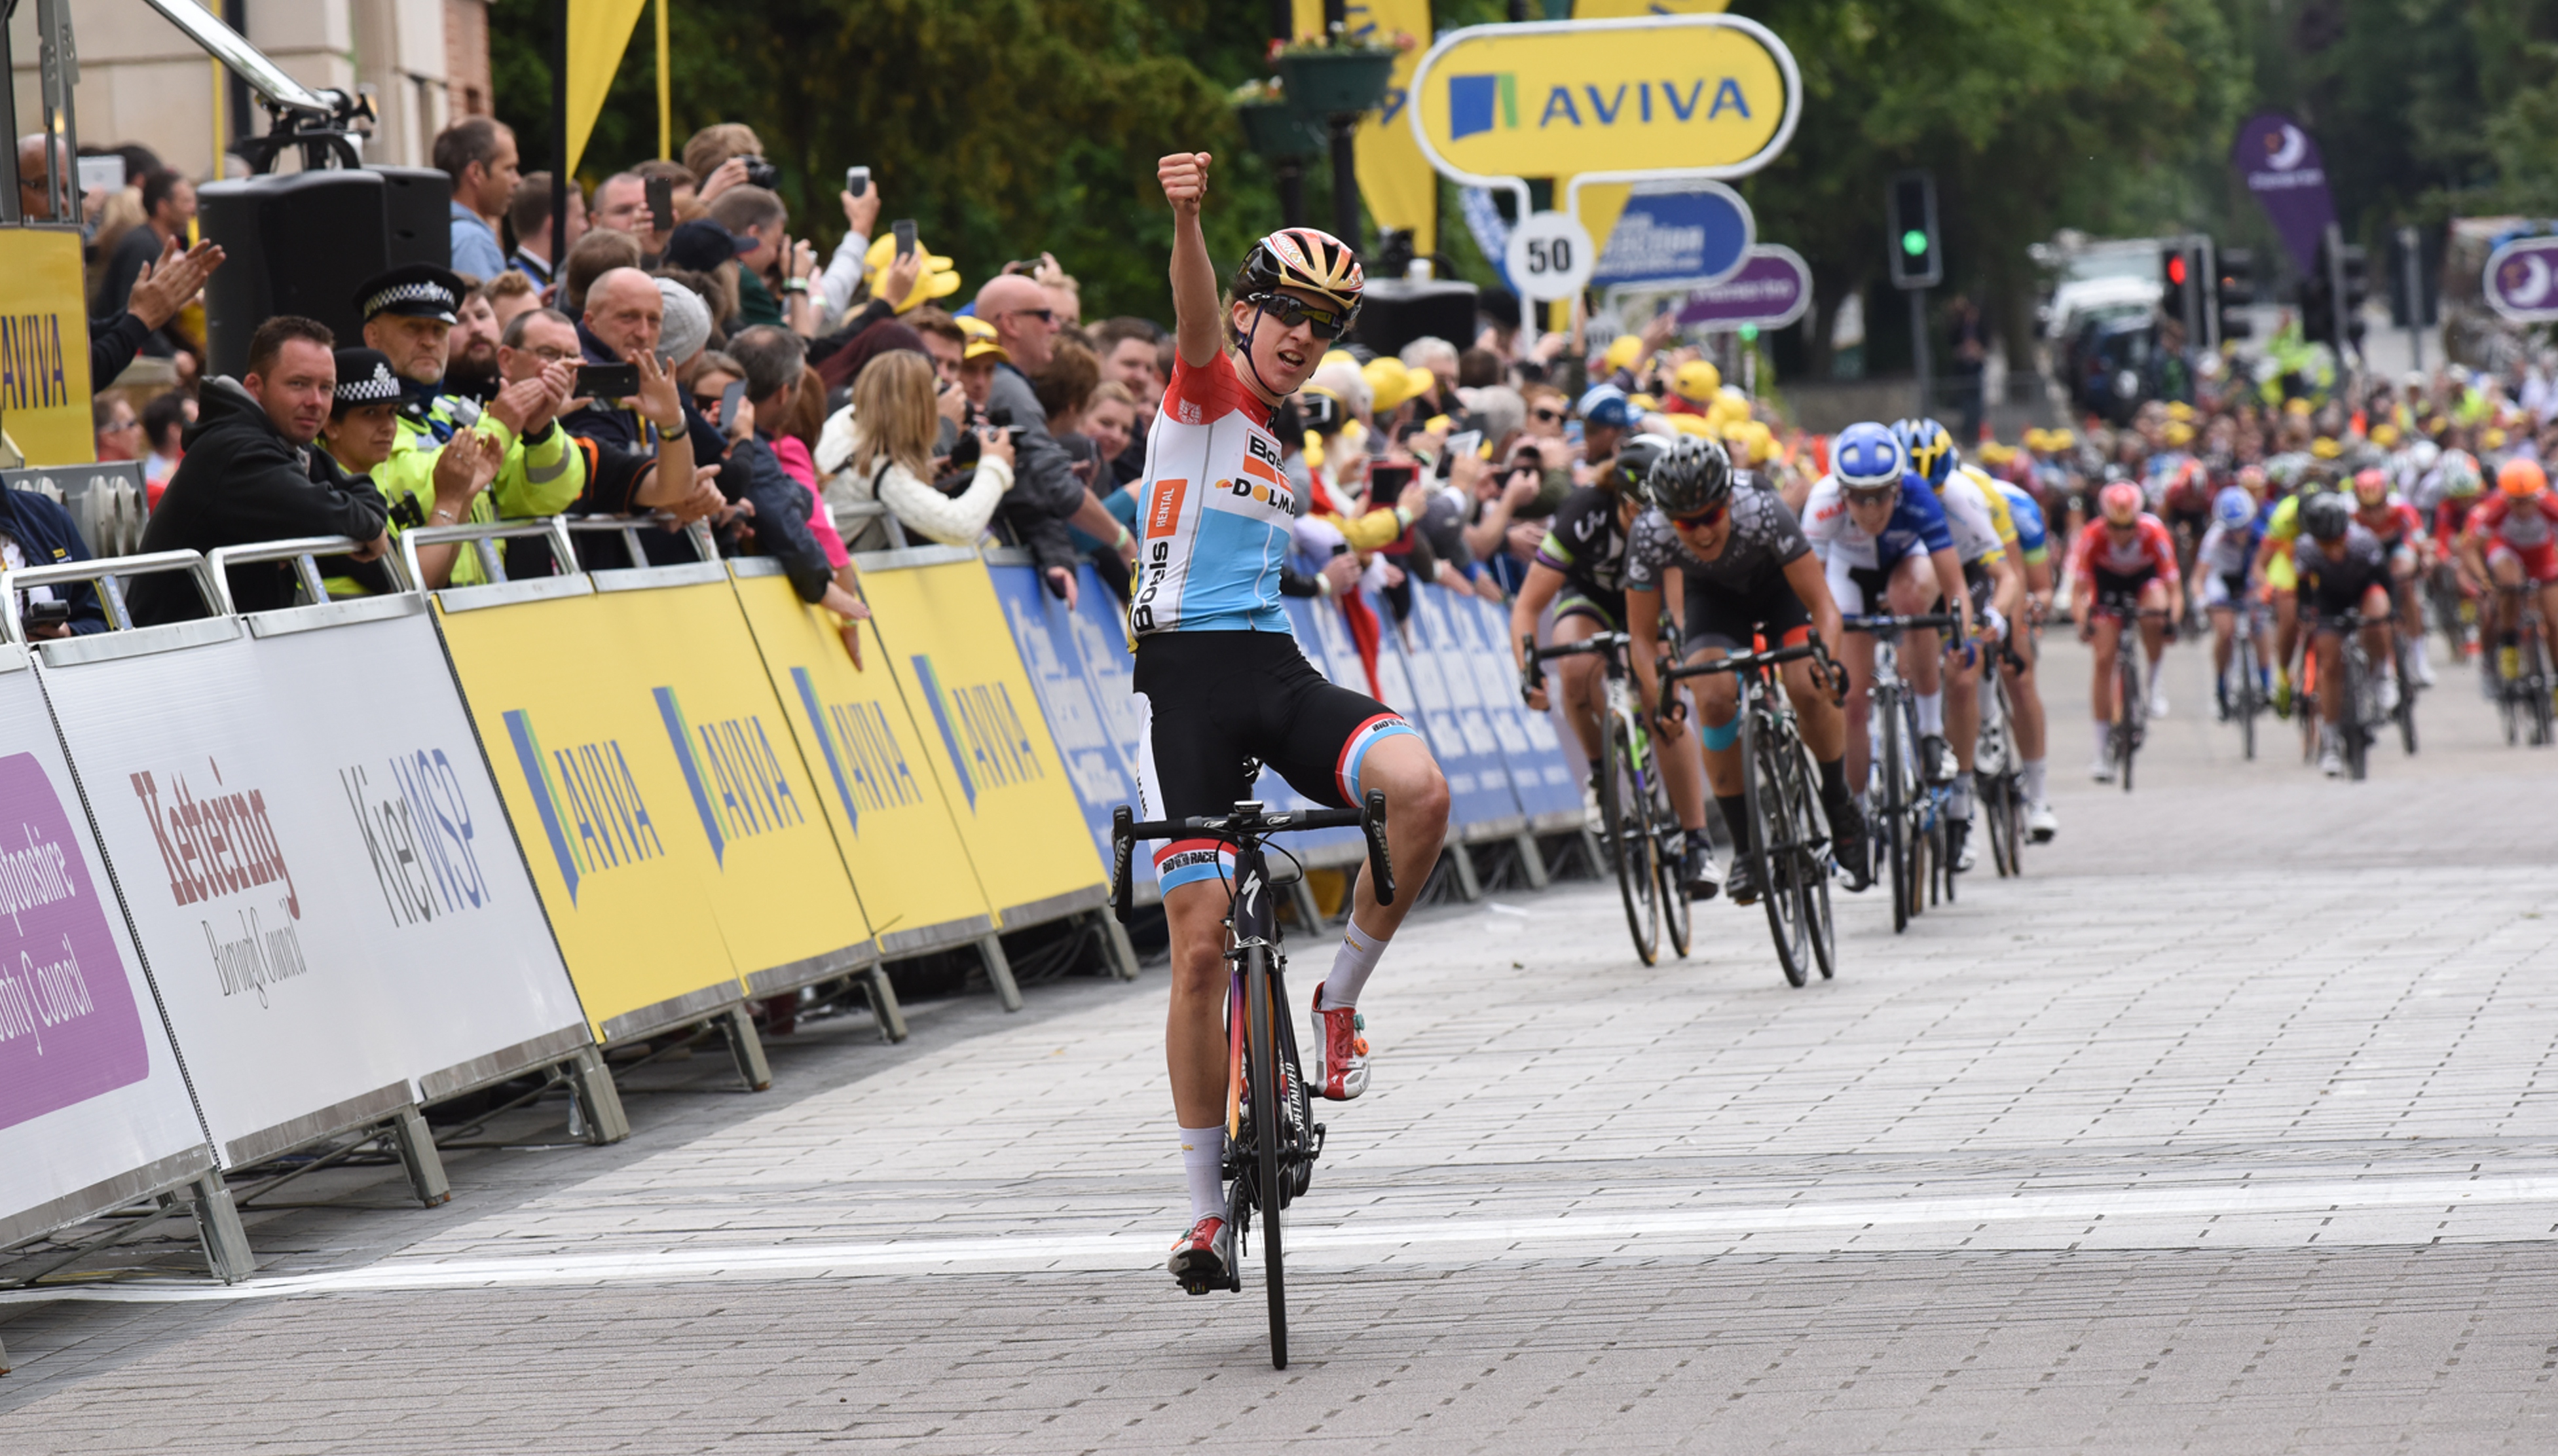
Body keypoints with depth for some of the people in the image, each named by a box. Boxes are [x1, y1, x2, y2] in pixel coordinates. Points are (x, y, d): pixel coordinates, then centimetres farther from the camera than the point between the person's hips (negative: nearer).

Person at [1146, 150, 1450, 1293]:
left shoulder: (1280, 449, 21)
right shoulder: (1206, 387, 0)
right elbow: (1194, 310, -22)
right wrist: (1186, 218, -41)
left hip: (1275, 670, 5)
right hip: (1187, 671, -5)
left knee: (1420, 788, -27)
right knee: (1201, 946, -5)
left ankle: (1340, 997, -5)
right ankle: (1207, 1209, 5)